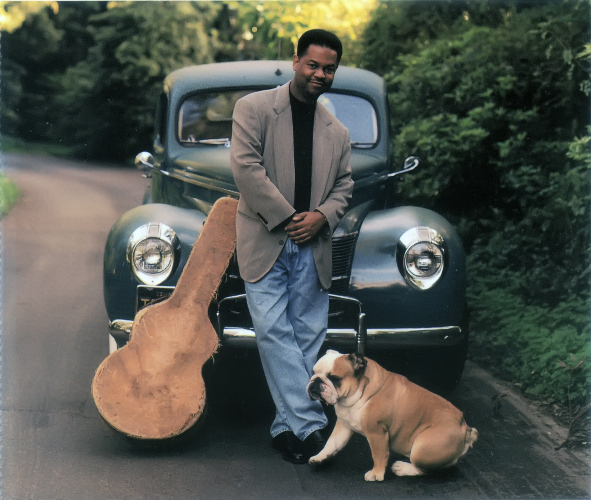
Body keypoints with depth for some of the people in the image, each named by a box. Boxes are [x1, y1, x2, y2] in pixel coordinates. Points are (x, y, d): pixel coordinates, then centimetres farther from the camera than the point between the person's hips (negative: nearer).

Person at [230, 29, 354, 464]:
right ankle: (311, 425, -10)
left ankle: (288, 427, 9)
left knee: (307, 339, 1)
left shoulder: (338, 132, 17)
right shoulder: (254, 108, 2)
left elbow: (344, 186, 17)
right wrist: (286, 217, -12)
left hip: (312, 248, 4)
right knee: (274, 332, -11)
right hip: (264, 242, -4)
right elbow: (246, 166, -9)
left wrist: (322, 216, -6)